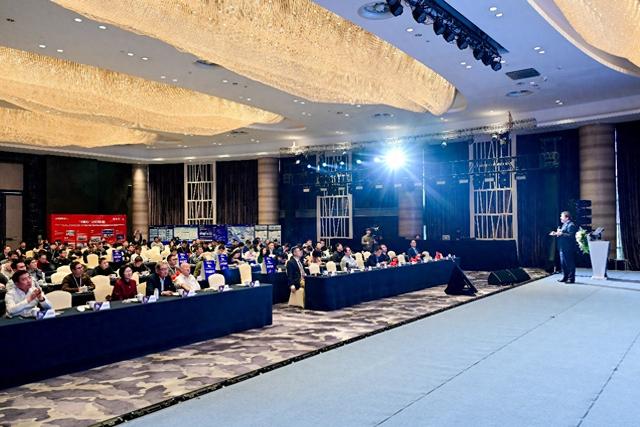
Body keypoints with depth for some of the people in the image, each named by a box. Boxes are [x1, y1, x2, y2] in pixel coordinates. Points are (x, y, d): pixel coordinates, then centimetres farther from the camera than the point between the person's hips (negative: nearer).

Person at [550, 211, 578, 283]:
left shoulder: (571, 225, -12)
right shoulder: (564, 225, 19)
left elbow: (571, 236, -23)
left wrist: (561, 234, -28)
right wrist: (556, 234, 11)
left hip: (568, 249, -10)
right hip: (563, 248, 10)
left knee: (570, 264, -3)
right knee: (563, 263, 14)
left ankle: (571, 278, 3)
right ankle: (565, 277, 23)